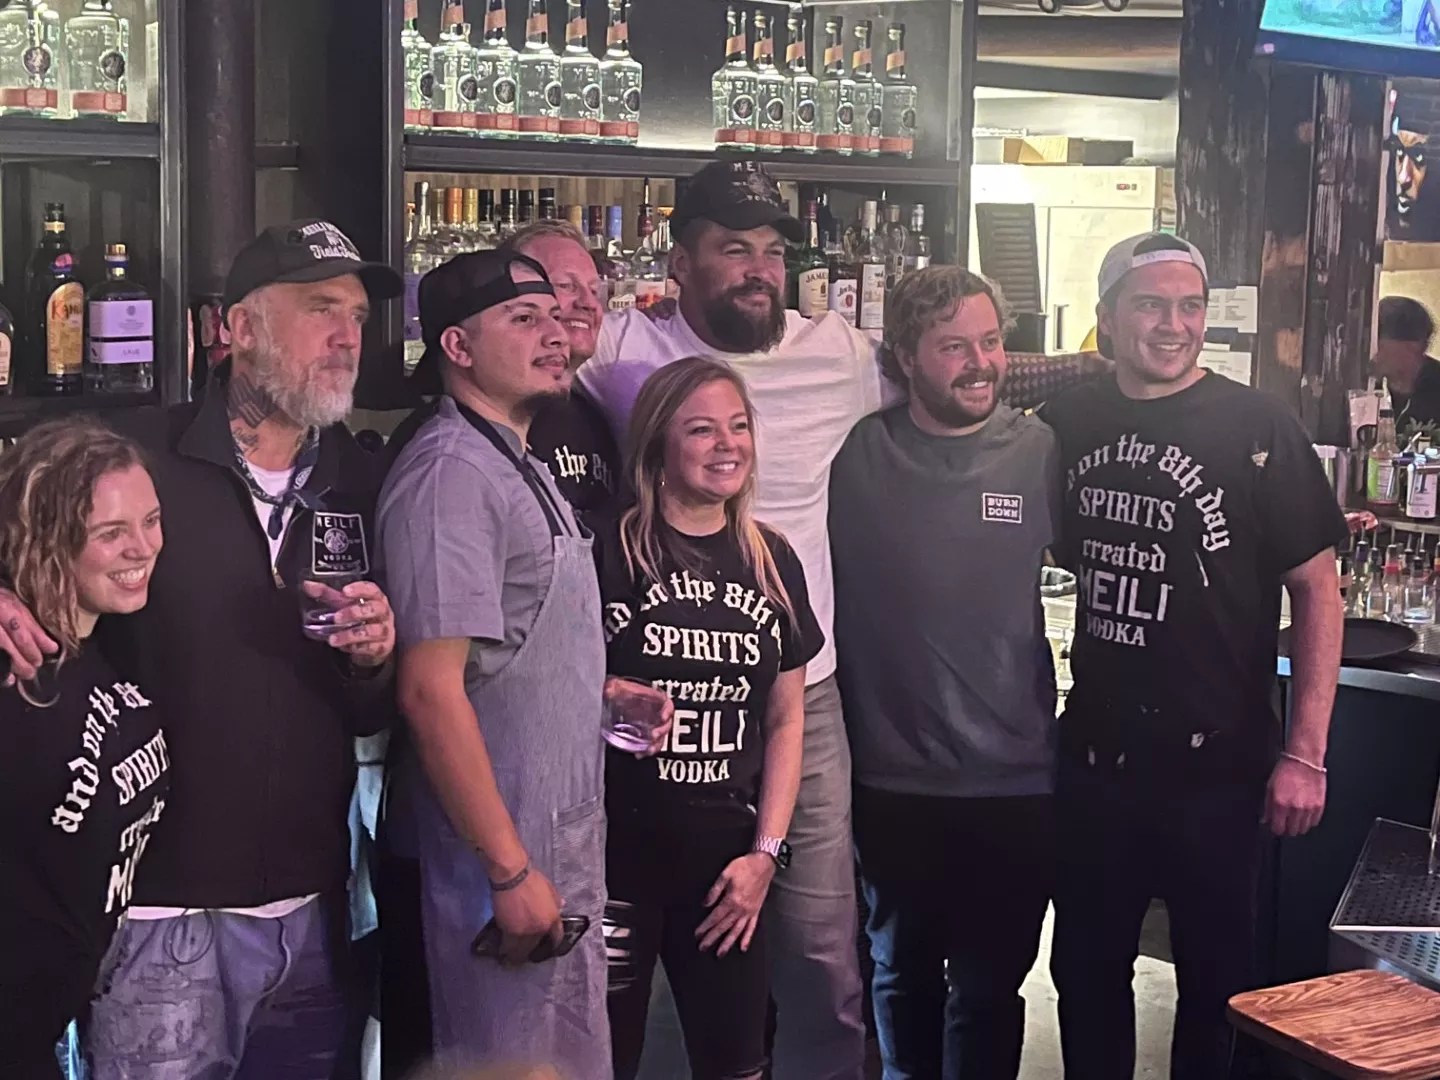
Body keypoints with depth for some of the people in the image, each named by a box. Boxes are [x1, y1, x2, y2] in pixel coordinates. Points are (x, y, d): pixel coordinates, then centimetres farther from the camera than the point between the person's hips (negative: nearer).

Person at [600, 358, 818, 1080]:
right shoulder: (608, 552, -7)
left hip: (728, 857, 4)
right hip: (616, 849, -4)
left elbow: (785, 718, 11)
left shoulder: (772, 562, 8)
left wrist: (766, 851, 3)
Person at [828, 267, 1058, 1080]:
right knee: (904, 981, 19)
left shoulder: (1038, 449, -4)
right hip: (893, 778, 0)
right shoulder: (856, 455, -7)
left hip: (1016, 779, 0)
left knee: (992, 986, 14)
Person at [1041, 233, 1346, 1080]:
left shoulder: (1256, 430, -9)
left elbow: (1316, 589, -8)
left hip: (1216, 762, -3)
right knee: (1086, 974, 16)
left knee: (1215, 980, 11)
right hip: (1094, 755, 4)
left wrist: (1305, 755, -12)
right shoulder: (1069, 426, 2)